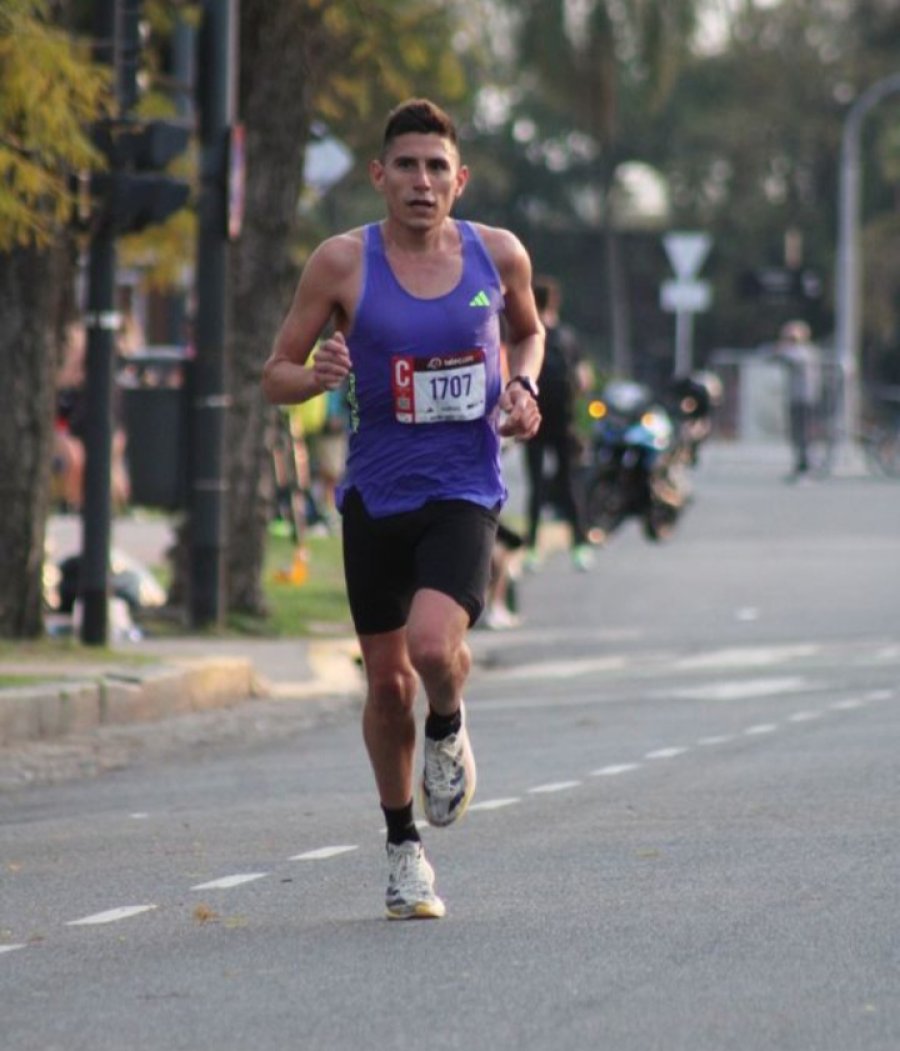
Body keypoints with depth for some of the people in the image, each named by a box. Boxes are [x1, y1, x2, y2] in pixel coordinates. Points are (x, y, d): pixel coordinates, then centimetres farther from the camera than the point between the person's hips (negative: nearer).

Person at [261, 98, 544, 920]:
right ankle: (404, 847, 27)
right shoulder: (343, 263, -6)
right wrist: (316, 375, -22)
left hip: (464, 490, -1)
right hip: (375, 495, 1)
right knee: (388, 681, 7)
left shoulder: (498, 255, -1)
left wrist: (522, 387, 1)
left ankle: (450, 728, 12)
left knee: (433, 644, -25)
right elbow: (276, 376, 0)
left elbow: (527, 330, 21)